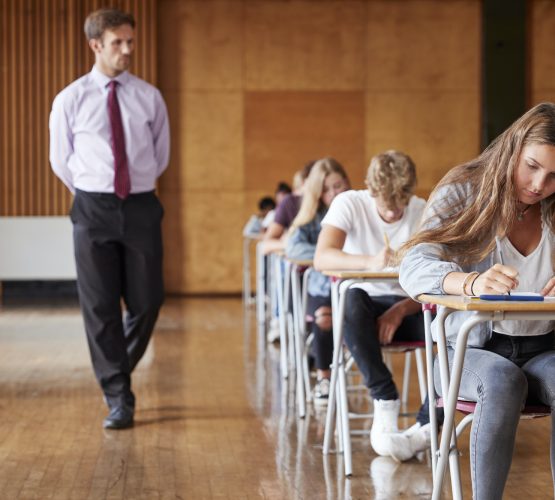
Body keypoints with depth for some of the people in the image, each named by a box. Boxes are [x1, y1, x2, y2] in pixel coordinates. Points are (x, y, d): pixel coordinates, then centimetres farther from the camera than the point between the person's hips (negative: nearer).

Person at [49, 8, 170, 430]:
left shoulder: (150, 98, 2)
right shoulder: (70, 100, -1)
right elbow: (60, 161, 10)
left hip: (141, 207, 1)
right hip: (93, 209, -1)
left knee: (147, 303, 3)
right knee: (100, 307, 0)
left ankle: (117, 373, 30)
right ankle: (118, 398, 10)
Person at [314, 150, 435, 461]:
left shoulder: (425, 213, -2)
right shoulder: (350, 204, -8)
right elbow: (322, 259, -26)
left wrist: (401, 310, -25)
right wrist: (371, 262, -44)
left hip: (408, 307, 2)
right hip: (366, 306, -2)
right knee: (353, 299, -38)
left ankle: (427, 425, -23)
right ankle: (386, 403, -34)